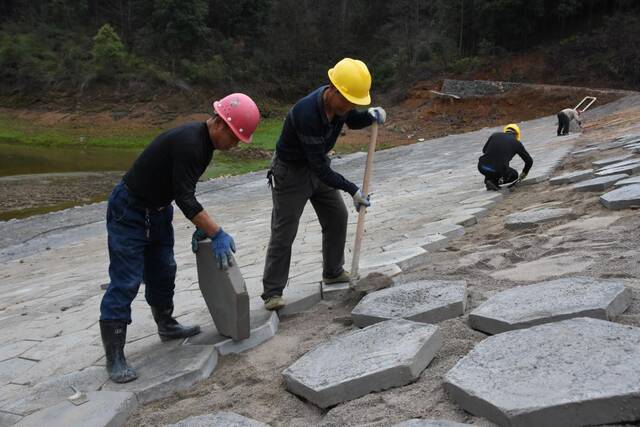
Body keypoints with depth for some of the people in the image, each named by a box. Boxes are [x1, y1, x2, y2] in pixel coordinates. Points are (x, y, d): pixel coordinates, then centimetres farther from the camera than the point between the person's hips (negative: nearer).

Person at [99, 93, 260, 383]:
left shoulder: (204, 142, 1)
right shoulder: (188, 142, -30)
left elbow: (185, 192, 10)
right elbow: (184, 197, -30)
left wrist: (202, 227, 5)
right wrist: (217, 233, -27)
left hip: (158, 209, 10)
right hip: (129, 211, -9)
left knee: (163, 272, 18)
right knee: (125, 283, -7)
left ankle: (166, 325, 37)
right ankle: (114, 358, -1)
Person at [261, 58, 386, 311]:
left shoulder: (339, 103, -12)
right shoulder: (307, 113, -36)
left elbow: (353, 121, 12)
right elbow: (319, 166, -32)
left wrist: (371, 115, -12)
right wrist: (352, 190, -27)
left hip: (318, 166, 8)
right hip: (291, 170, -8)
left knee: (337, 217, 10)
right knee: (284, 232, -6)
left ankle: (333, 272, 28)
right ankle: (272, 292, 2)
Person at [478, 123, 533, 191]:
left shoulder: (495, 135, 14)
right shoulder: (517, 143, 11)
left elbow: (484, 150, 28)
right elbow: (529, 161, 19)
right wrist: (524, 173, 37)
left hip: (482, 167, 3)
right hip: (497, 171, -3)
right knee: (514, 175, 29)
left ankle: (488, 178, 20)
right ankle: (493, 182, 6)